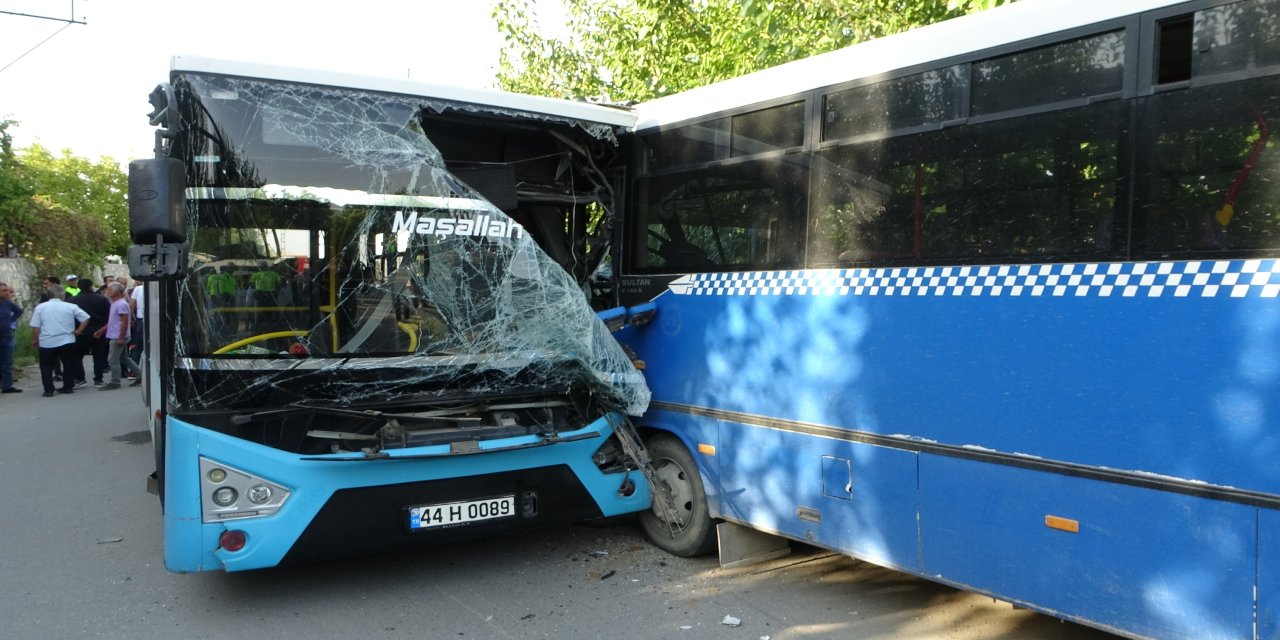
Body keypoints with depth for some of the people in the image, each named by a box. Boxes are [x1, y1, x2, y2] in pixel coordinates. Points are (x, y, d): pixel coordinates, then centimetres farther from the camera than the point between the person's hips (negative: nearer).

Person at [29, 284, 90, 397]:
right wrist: (79, 331, 5)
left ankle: (48, 390, 4)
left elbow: (35, 326, -2)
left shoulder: (40, 307, -3)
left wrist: (35, 340, 10)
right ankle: (68, 387, 16)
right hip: (67, 341, 1)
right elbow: (85, 318, -4)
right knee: (68, 364, 15)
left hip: (47, 343, -1)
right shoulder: (70, 306, -3)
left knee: (46, 366, 10)